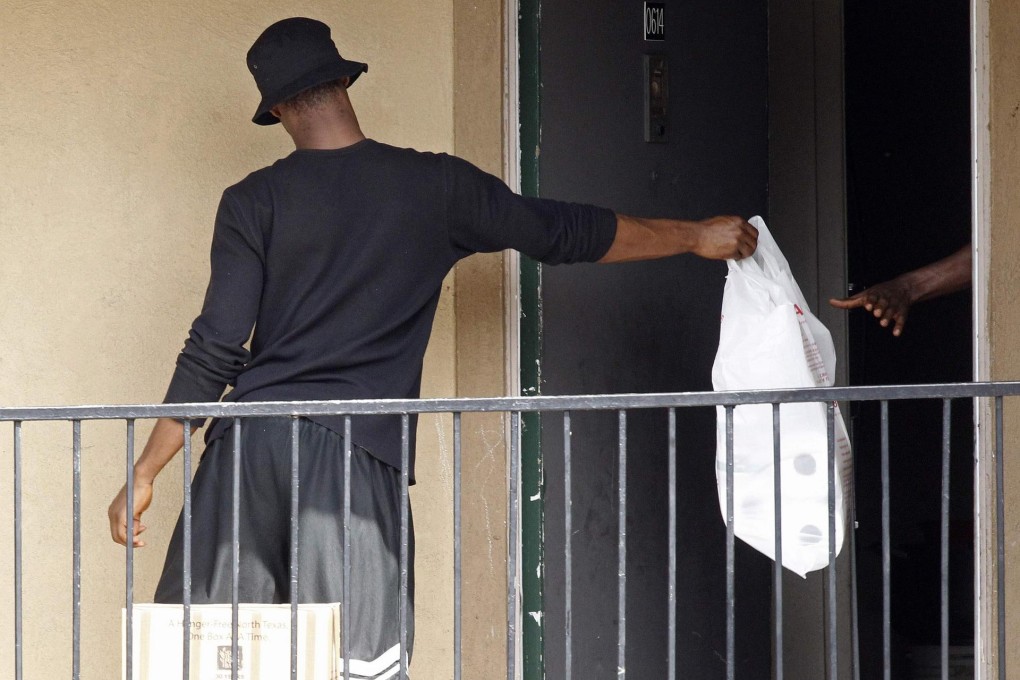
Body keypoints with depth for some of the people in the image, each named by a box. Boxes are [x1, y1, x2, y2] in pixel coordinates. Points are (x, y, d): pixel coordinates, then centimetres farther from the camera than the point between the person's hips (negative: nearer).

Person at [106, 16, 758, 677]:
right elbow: (565, 233, 17)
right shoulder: (435, 186, 7)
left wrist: (145, 473, 4)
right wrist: (697, 237, 30)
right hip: (357, 456, -1)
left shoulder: (254, 201, 5)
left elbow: (214, 352, -1)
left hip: (248, 448, 1)